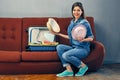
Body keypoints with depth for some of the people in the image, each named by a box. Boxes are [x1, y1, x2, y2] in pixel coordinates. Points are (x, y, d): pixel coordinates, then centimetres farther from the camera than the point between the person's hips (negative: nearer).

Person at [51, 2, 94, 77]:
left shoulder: (84, 22, -10)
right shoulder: (72, 22, 11)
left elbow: (91, 38, -9)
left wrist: (83, 40, -28)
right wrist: (59, 34, 18)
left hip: (83, 49, -7)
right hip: (73, 47, 7)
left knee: (65, 55, -28)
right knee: (59, 47, -16)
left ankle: (83, 66, -5)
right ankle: (69, 70, -16)